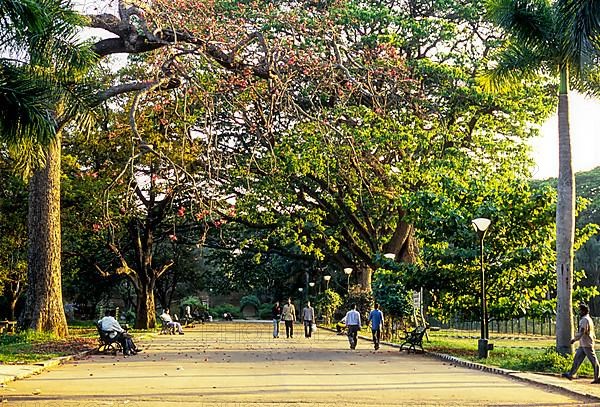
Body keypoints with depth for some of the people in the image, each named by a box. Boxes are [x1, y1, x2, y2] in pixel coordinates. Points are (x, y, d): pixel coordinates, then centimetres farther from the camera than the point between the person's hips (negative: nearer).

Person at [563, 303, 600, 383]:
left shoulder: (585, 320, -16)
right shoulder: (588, 319, 17)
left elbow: (581, 332, -22)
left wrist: (574, 339, -13)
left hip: (587, 344, -11)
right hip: (583, 345, 11)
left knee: (594, 361, -4)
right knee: (577, 359, 11)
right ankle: (570, 375, 14)